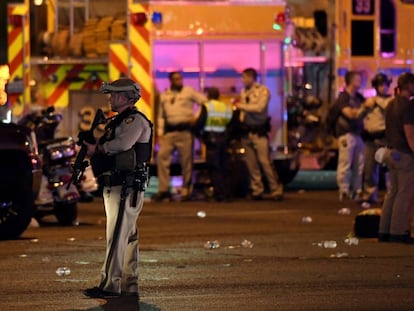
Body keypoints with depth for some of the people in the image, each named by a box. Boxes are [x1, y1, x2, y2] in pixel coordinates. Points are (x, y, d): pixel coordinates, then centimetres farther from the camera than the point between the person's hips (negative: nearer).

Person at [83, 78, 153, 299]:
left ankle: (110, 285, -15)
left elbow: (122, 143, -27)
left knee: (117, 238, -12)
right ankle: (129, 286, 13)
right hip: (114, 187, 10)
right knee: (127, 239, 10)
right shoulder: (117, 121, 22)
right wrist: (91, 149, 3)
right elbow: (109, 148, 22)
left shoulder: (135, 120, -10)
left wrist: (97, 148, -13)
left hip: (126, 188, -10)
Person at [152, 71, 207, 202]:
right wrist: (160, 132, 8)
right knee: (162, 157, -9)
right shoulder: (164, 96, 16)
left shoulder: (189, 91, 6)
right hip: (169, 131, 3)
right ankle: (163, 190, -5)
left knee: (186, 161, -2)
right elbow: (161, 116, 18)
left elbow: (204, 101, 3)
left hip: (185, 131, -3)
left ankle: (186, 191, 6)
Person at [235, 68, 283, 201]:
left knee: (265, 161, -11)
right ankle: (257, 190, 10)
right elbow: (243, 110, 17)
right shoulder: (243, 93, 16)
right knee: (251, 163, 3)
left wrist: (241, 106, -11)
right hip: (246, 131, 6)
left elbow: (259, 107, -16)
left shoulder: (263, 91, -4)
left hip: (259, 132, -6)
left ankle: (276, 190, -7)